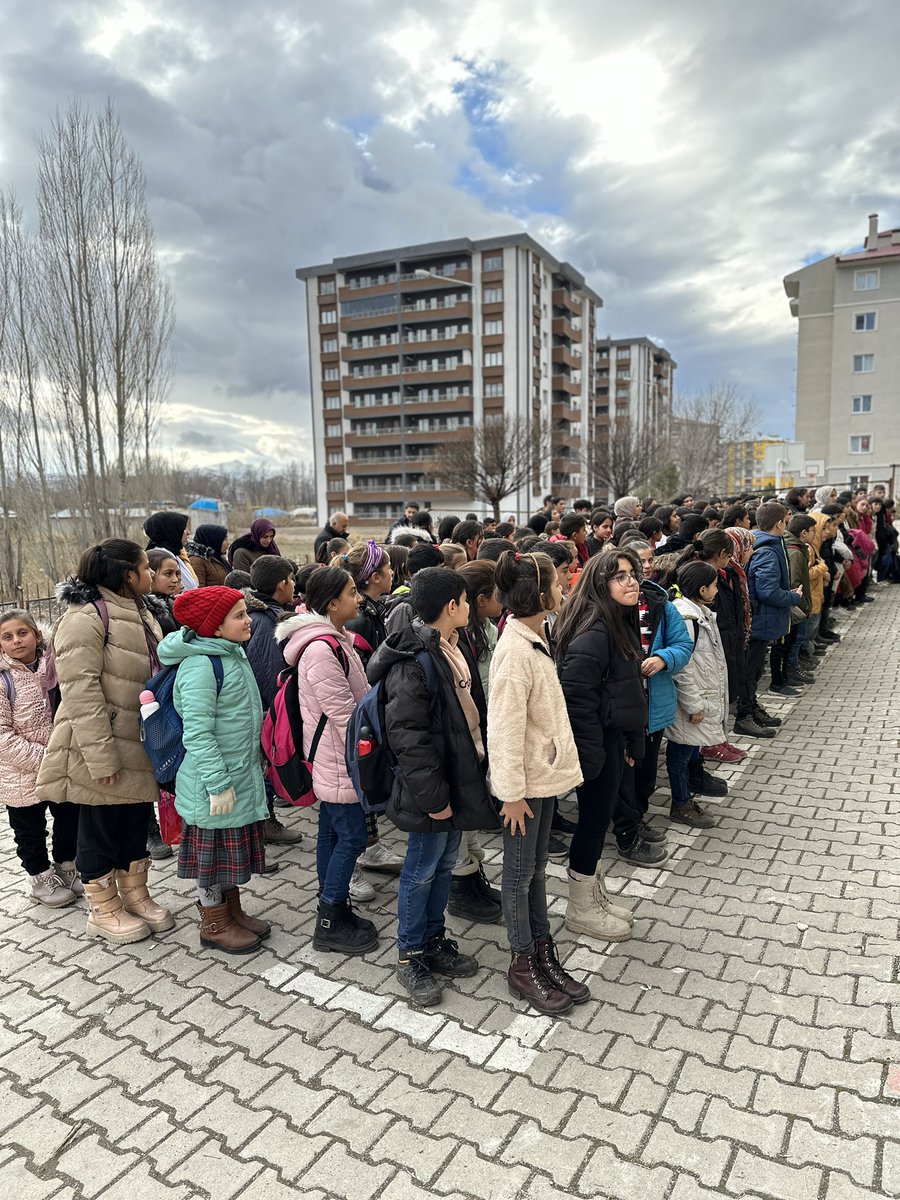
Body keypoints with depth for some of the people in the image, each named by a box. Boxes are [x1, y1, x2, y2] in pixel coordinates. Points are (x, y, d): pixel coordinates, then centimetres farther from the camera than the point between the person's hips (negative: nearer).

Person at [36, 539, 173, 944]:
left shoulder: (138, 613, 11)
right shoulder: (85, 618, -19)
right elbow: (80, 692, -24)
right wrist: (101, 756, -24)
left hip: (140, 745, 8)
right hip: (100, 748, -8)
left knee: (137, 822, 18)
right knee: (100, 829, 8)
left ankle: (135, 896, 35)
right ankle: (103, 911, 25)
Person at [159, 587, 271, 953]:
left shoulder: (234, 654, 7)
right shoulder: (199, 665, -22)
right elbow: (197, 733, -24)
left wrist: (252, 767, 22)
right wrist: (218, 783, -23)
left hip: (242, 776, 9)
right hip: (213, 783, -9)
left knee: (233, 849, 20)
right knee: (213, 851, 8)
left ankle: (232, 911, 36)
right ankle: (214, 926, 25)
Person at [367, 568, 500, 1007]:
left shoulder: (449, 648, 8)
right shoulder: (413, 661, -23)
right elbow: (407, 736, -25)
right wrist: (432, 795, -22)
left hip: (459, 776, 9)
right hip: (433, 788, -9)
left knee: (445, 863, 20)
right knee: (423, 869, 6)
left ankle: (434, 938, 37)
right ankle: (410, 956, 24)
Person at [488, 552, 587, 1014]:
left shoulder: (534, 640, 5)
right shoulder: (515, 651, -24)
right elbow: (505, 728, -23)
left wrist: (554, 768, 18)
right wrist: (513, 792, -20)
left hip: (546, 771, 9)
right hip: (525, 779, -9)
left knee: (536, 868, 19)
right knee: (520, 873, 7)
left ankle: (544, 955, 32)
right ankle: (522, 965, 23)